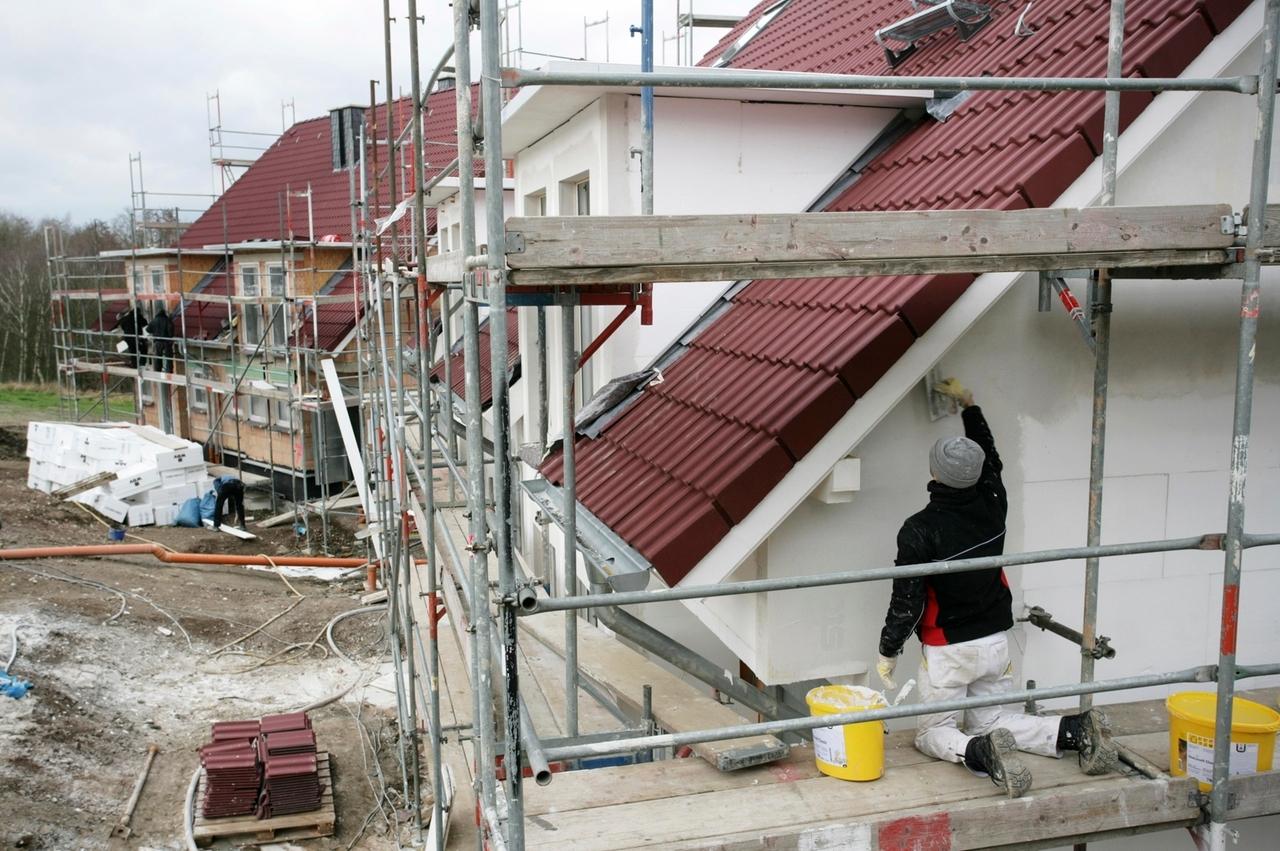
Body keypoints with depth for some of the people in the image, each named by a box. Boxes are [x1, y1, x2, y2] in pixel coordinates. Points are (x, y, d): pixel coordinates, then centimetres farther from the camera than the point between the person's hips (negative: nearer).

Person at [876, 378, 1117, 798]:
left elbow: (907, 598, -18)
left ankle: (983, 753, -22)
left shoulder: (920, 529, -21)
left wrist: (888, 652, -4)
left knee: (932, 732, 8)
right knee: (990, 720, 19)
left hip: (948, 650, -5)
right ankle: (1076, 730, -2)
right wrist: (968, 404, 25)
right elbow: (990, 458, 17)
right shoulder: (992, 505, -5)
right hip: (995, 642, 6)